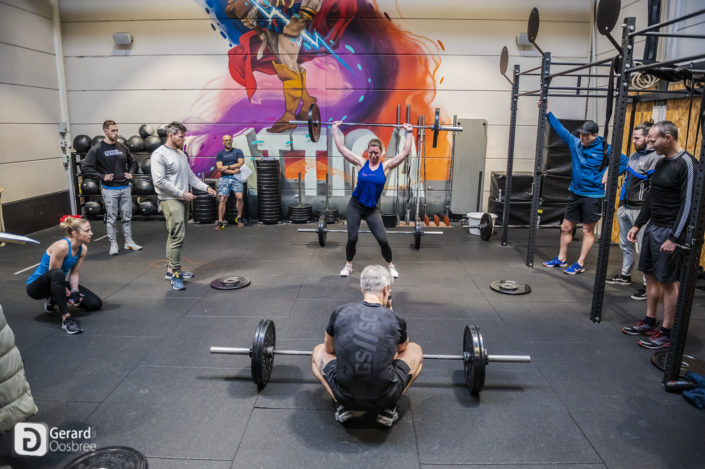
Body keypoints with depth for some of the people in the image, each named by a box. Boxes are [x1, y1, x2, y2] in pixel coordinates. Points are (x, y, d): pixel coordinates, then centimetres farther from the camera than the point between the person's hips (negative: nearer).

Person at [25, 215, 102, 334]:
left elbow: (74, 274, -3)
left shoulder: (83, 249, -7)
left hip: (57, 284, 7)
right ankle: (66, 318, -37)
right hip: (36, 285, -7)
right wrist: (69, 295, -22)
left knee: (95, 303, -3)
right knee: (57, 274, -43)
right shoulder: (61, 246, -29)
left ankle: (53, 300, 14)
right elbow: (54, 274, -23)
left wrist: (75, 292, -18)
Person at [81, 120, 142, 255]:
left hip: (125, 188, 4)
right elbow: (85, 166, -7)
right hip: (109, 189, -4)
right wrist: (102, 176, -14)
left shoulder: (122, 147, 8)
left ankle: (129, 242, 21)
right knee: (111, 218, 3)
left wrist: (130, 173, 5)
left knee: (127, 217, 10)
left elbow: (133, 162, 22)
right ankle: (113, 244, 13)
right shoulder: (97, 149, -6)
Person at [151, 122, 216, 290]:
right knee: (177, 236, -14)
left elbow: (190, 176, 20)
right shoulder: (159, 154, -11)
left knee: (176, 236, 13)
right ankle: (175, 274, -9)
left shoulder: (181, 153, 16)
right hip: (170, 201, -9)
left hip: (182, 200, 9)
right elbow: (159, 181, -17)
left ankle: (171, 270, 22)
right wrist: (182, 193, -16)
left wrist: (206, 187, 7)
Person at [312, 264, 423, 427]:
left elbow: (329, 349, 18)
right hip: (384, 398, 0)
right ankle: (387, 409, 12)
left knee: (318, 352, 27)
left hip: (345, 396, 1)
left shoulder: (340, 313, -2)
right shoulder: (396, 320, -2)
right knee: (415, 350, 24)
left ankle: (347, 407, 11)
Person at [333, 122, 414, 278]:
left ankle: (390, 265, 20)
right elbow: (341, 148, -2)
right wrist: (335, 129, 2)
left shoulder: (386, 166, -4)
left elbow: (405, 152, -6)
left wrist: (409, 133, -5)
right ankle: (348, 265, 25)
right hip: (355, 206, 0)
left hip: (372, 209, 0)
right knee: (352, 239, 0)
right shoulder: (361, 163, -3)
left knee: (382, 240, -5)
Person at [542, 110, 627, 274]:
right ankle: (561, 259, 26)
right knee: (566, 227, 12)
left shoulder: (604, 150, -11)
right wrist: (547, 113, 8)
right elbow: (560, 128, 8)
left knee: (588, 231, 5)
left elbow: (624, 161, -6)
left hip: (593, 196, -6)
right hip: (576, 193, 6)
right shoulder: (575, 143, 2)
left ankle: (580, 264, 12)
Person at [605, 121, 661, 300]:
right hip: (625, 208, 9)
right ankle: (625, 275, 33)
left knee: (644, 248, -5)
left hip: (640, 211, -9)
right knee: (626, 245, 19)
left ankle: (648, 285, 1)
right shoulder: (634, 155, 14)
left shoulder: (654, 159, -13)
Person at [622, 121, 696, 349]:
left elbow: (688, 204, -19)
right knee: (651, 276, 14)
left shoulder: (686, 164, -16)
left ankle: (666, 333, 9)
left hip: (669, 231, -9)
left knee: (667, 281, -1)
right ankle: (649, 322, 26)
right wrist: (637, 225, 16)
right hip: (652, 227, 9)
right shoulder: (661, 163, 11)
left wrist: (675, 238, -22)